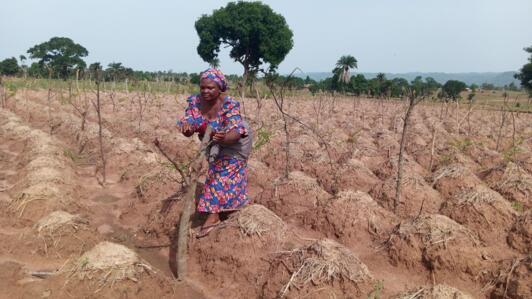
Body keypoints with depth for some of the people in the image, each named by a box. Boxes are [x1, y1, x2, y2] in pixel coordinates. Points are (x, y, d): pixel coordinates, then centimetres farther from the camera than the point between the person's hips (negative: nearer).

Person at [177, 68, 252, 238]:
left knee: (223, 174, -14)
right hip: (214, 143, 6)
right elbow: (187, 122, -24)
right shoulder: (195, 101, -21)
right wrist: (186, 127, -50)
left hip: (234, 143, -6)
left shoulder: (229, 105, -36)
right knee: (217, 171, 21)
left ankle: (213, 216, -9)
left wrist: (223, 138, -67)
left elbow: (236, 132, -45)